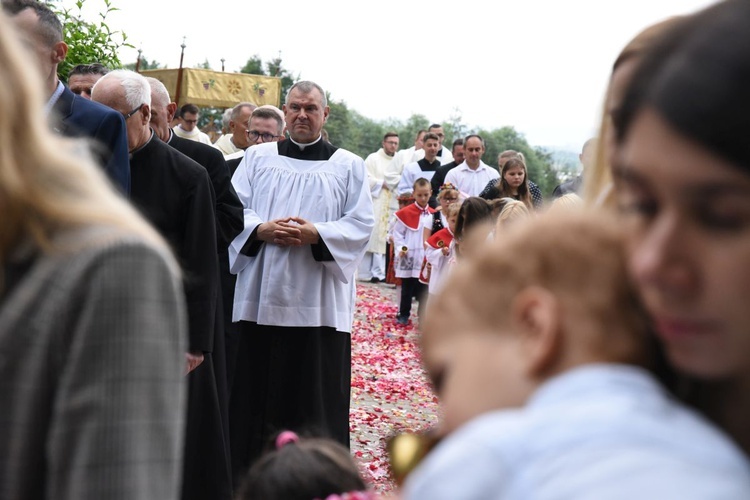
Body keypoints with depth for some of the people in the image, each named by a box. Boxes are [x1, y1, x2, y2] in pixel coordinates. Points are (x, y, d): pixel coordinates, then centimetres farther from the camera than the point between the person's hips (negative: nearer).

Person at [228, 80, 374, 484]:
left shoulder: (349, 166, 8)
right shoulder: (257, 157, 12)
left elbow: (361, 224, 1)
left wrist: (316, 235, -15)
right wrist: (262, 230, -14)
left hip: (320, 302, -1)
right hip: (261, 297, 1)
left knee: (317, 396, 1)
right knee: (256, 392, 5)